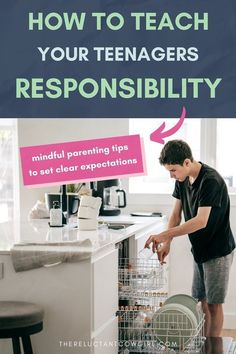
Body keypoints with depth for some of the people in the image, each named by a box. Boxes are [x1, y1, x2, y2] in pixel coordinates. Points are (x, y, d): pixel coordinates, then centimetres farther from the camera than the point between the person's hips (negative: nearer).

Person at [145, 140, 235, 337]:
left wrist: (164, 235, -33)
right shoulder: (182, 180, 0)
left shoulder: (211, 181, -26)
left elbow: (201, 221, -31)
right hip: (200, 250, 8)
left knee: (213, 304, 0)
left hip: (218, 252, -8)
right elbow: (176, 214, 4)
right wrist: (167, 243, -10)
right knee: (200, 302, 13)